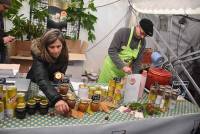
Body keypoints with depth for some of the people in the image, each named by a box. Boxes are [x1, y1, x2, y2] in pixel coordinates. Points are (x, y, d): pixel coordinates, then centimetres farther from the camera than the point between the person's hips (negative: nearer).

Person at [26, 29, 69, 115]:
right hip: (35, 84, -3)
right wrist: (56, 99, -66)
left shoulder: (63, 55, -21)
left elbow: (61, 71, -2)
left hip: (53, 84, 3)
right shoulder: (39, 55, -35)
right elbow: (42, 80, -51)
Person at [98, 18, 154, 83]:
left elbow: (137, 62, 2)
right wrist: (123, 66, -30)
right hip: (111, 68, -4)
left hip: (123, 72, 4)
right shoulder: (123, 32, -19)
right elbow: (112, 51, -23)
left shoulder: (143, 43, -3)